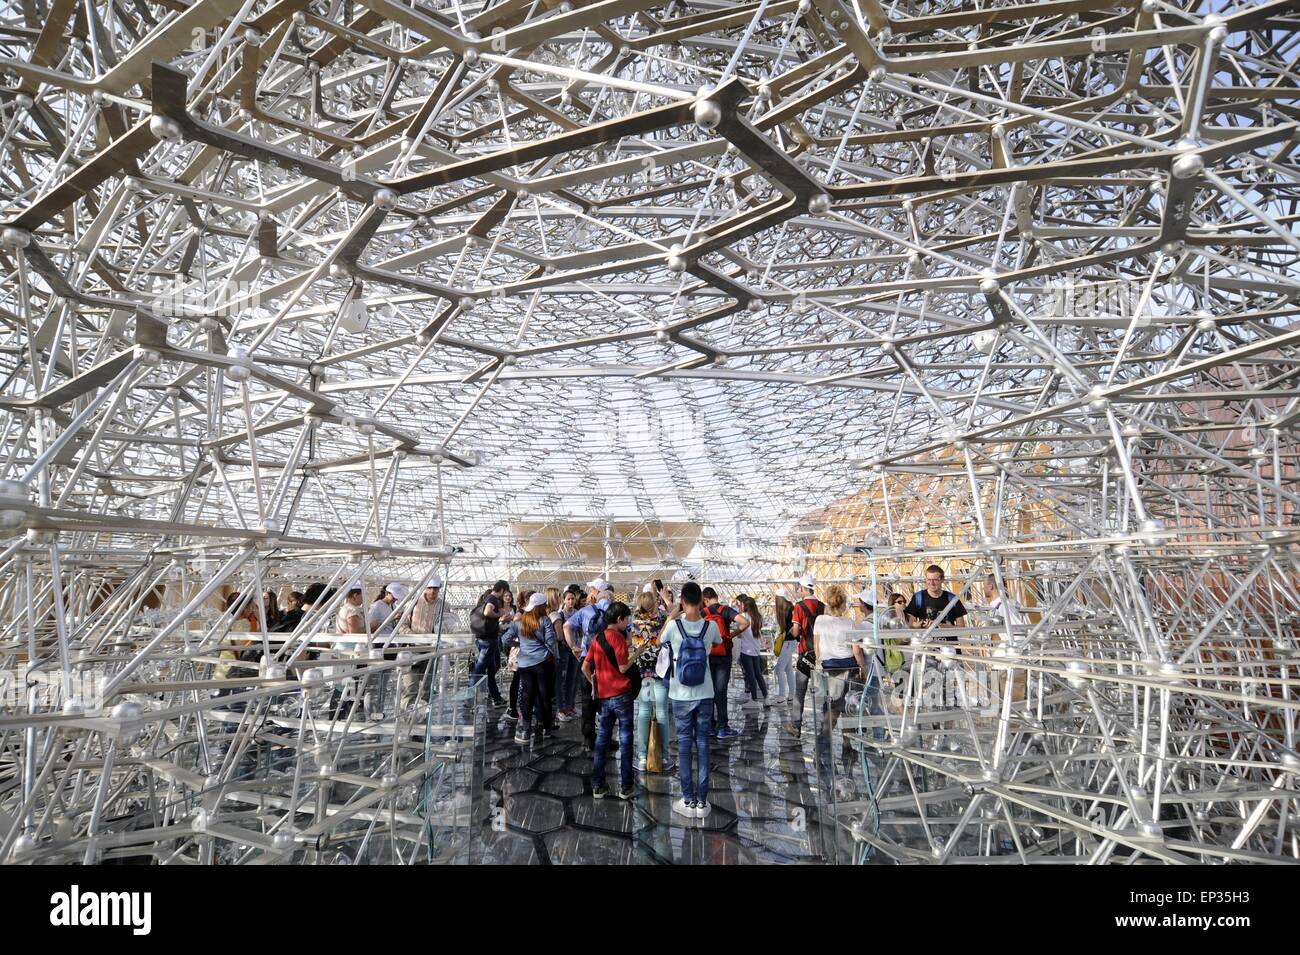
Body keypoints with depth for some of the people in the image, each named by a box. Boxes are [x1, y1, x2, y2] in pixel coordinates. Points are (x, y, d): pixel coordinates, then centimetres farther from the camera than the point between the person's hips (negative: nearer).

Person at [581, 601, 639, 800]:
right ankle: (625, 787, 9)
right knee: (625, 740, 4)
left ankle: (598, 786, 15)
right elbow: (623, 668, -15)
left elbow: (585, 667, 8)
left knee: (602, 739, 12)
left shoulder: (597, 638, 7)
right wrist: (635, 656, 0)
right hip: (621, 694, -6)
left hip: (603, 696, 6)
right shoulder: (618, 637, -13)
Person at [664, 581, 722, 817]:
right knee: (703, 745, 9)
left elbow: (661, 640, 8)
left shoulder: (674, 626, -14)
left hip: (681, 696, -1)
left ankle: (688, 801, 14)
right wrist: (703, 614, 15)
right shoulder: (710, 626, -8)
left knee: (684, 745, 8)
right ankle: (702, 801, 13)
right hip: (705, 695, 1)